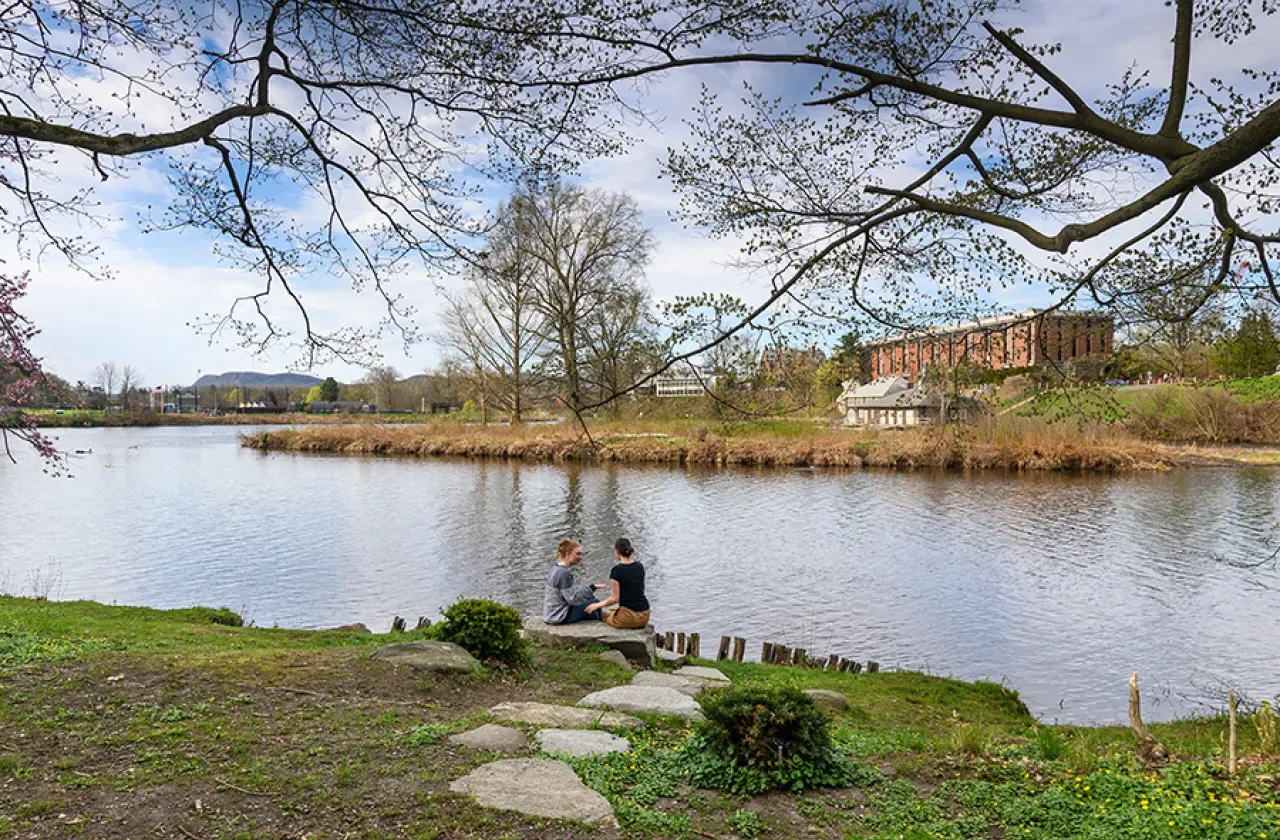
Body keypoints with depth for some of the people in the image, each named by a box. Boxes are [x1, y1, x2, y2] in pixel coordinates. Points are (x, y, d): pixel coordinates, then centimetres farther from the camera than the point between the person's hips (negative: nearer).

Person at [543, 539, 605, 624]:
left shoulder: (555, 569, 7)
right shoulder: (563, 573, -21)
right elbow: (573, 599, -20)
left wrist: (589, 591, 6)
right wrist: (591, 588, -16)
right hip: (559, 617, -10)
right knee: (594, 602, -5)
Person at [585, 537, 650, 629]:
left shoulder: (617, 570, -13)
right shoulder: (640, 566, 5)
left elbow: (615, 599, -12)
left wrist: (598, 605, 3)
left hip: (629, 616, -6)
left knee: (604, 612, 25)